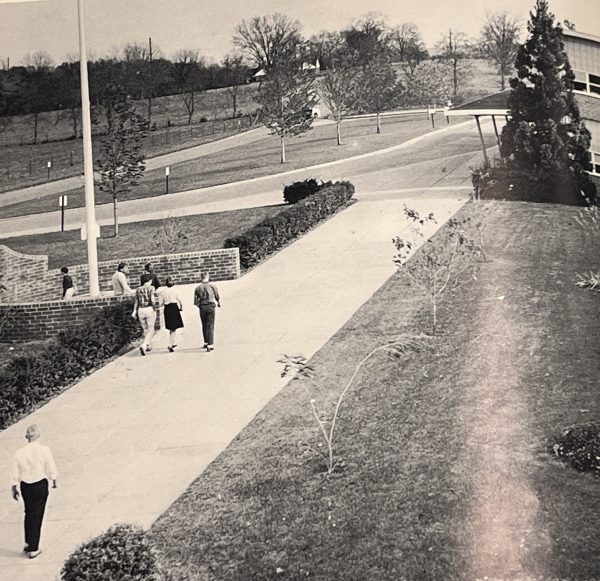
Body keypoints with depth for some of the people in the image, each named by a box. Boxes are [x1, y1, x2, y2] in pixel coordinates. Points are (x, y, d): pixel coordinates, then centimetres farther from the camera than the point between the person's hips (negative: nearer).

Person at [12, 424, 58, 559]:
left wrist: (14, 488, 12)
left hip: (25, 486, 3)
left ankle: (28, 544, 28)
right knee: (37, 516, 4)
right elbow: (51, 469, -6)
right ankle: (33, 549, 9)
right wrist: (54, 481, 12)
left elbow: (15, 474, -1)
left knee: (28, 514, 20)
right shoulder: (45, 450, -15)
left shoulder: (19, 453, -7)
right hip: (40, 485, -3)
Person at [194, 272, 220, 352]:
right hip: (211, 306, -2)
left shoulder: (197, 288, 3)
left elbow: (195, 302, 2)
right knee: (210, 326, -2)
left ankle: (206, 342, 26)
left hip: (202, 307, 2)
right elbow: (217, 297, 4)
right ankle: (210, 345, -8)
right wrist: (219, 304, 24)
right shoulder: (212, 286, -1)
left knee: (204, 325, 17)